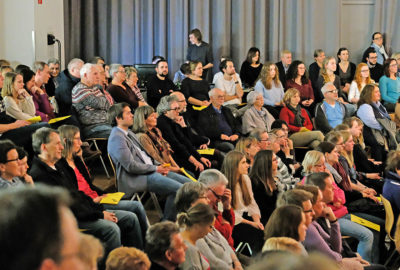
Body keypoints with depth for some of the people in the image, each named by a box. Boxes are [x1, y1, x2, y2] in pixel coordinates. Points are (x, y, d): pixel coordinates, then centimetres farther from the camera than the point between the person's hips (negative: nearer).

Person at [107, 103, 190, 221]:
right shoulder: (117, 138, -13)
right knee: (177, 188, -24)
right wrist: (155, 168, -11)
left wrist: (159, 165, 6)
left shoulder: (129, 133, 19)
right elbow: (131, 166, -18)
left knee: (188, 183, 1)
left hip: (150, 171, 10)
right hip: (138, 179, -10)